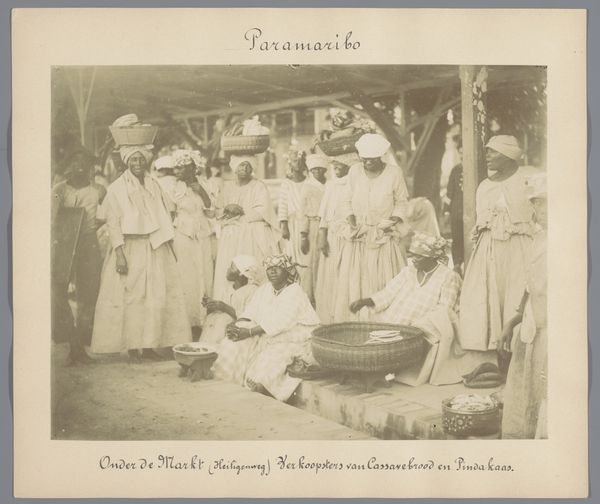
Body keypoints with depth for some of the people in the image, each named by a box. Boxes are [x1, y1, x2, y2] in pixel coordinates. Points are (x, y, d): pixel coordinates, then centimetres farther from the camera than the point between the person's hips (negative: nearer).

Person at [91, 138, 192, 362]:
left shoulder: (153, 185, 11)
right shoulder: (116, 188, -3)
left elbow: (165, 217, 14)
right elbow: (113, 223, -7)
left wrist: (171, 248, 11)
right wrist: (119, 254, -15)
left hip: (156, 249, 5)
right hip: (131, 249, -4)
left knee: (157, 296, 2)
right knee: (131, 298, -3)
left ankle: (149, 346, 10)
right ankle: (132, 348, 4)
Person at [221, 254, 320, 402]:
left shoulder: (295, 293, -15)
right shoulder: (264, 289, 8)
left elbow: (278, 323, -26)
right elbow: (249, 313, 3)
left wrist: (248, 332, -31)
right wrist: (237, 326, -19)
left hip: (295, 344, -7)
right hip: (270, 339, 7)